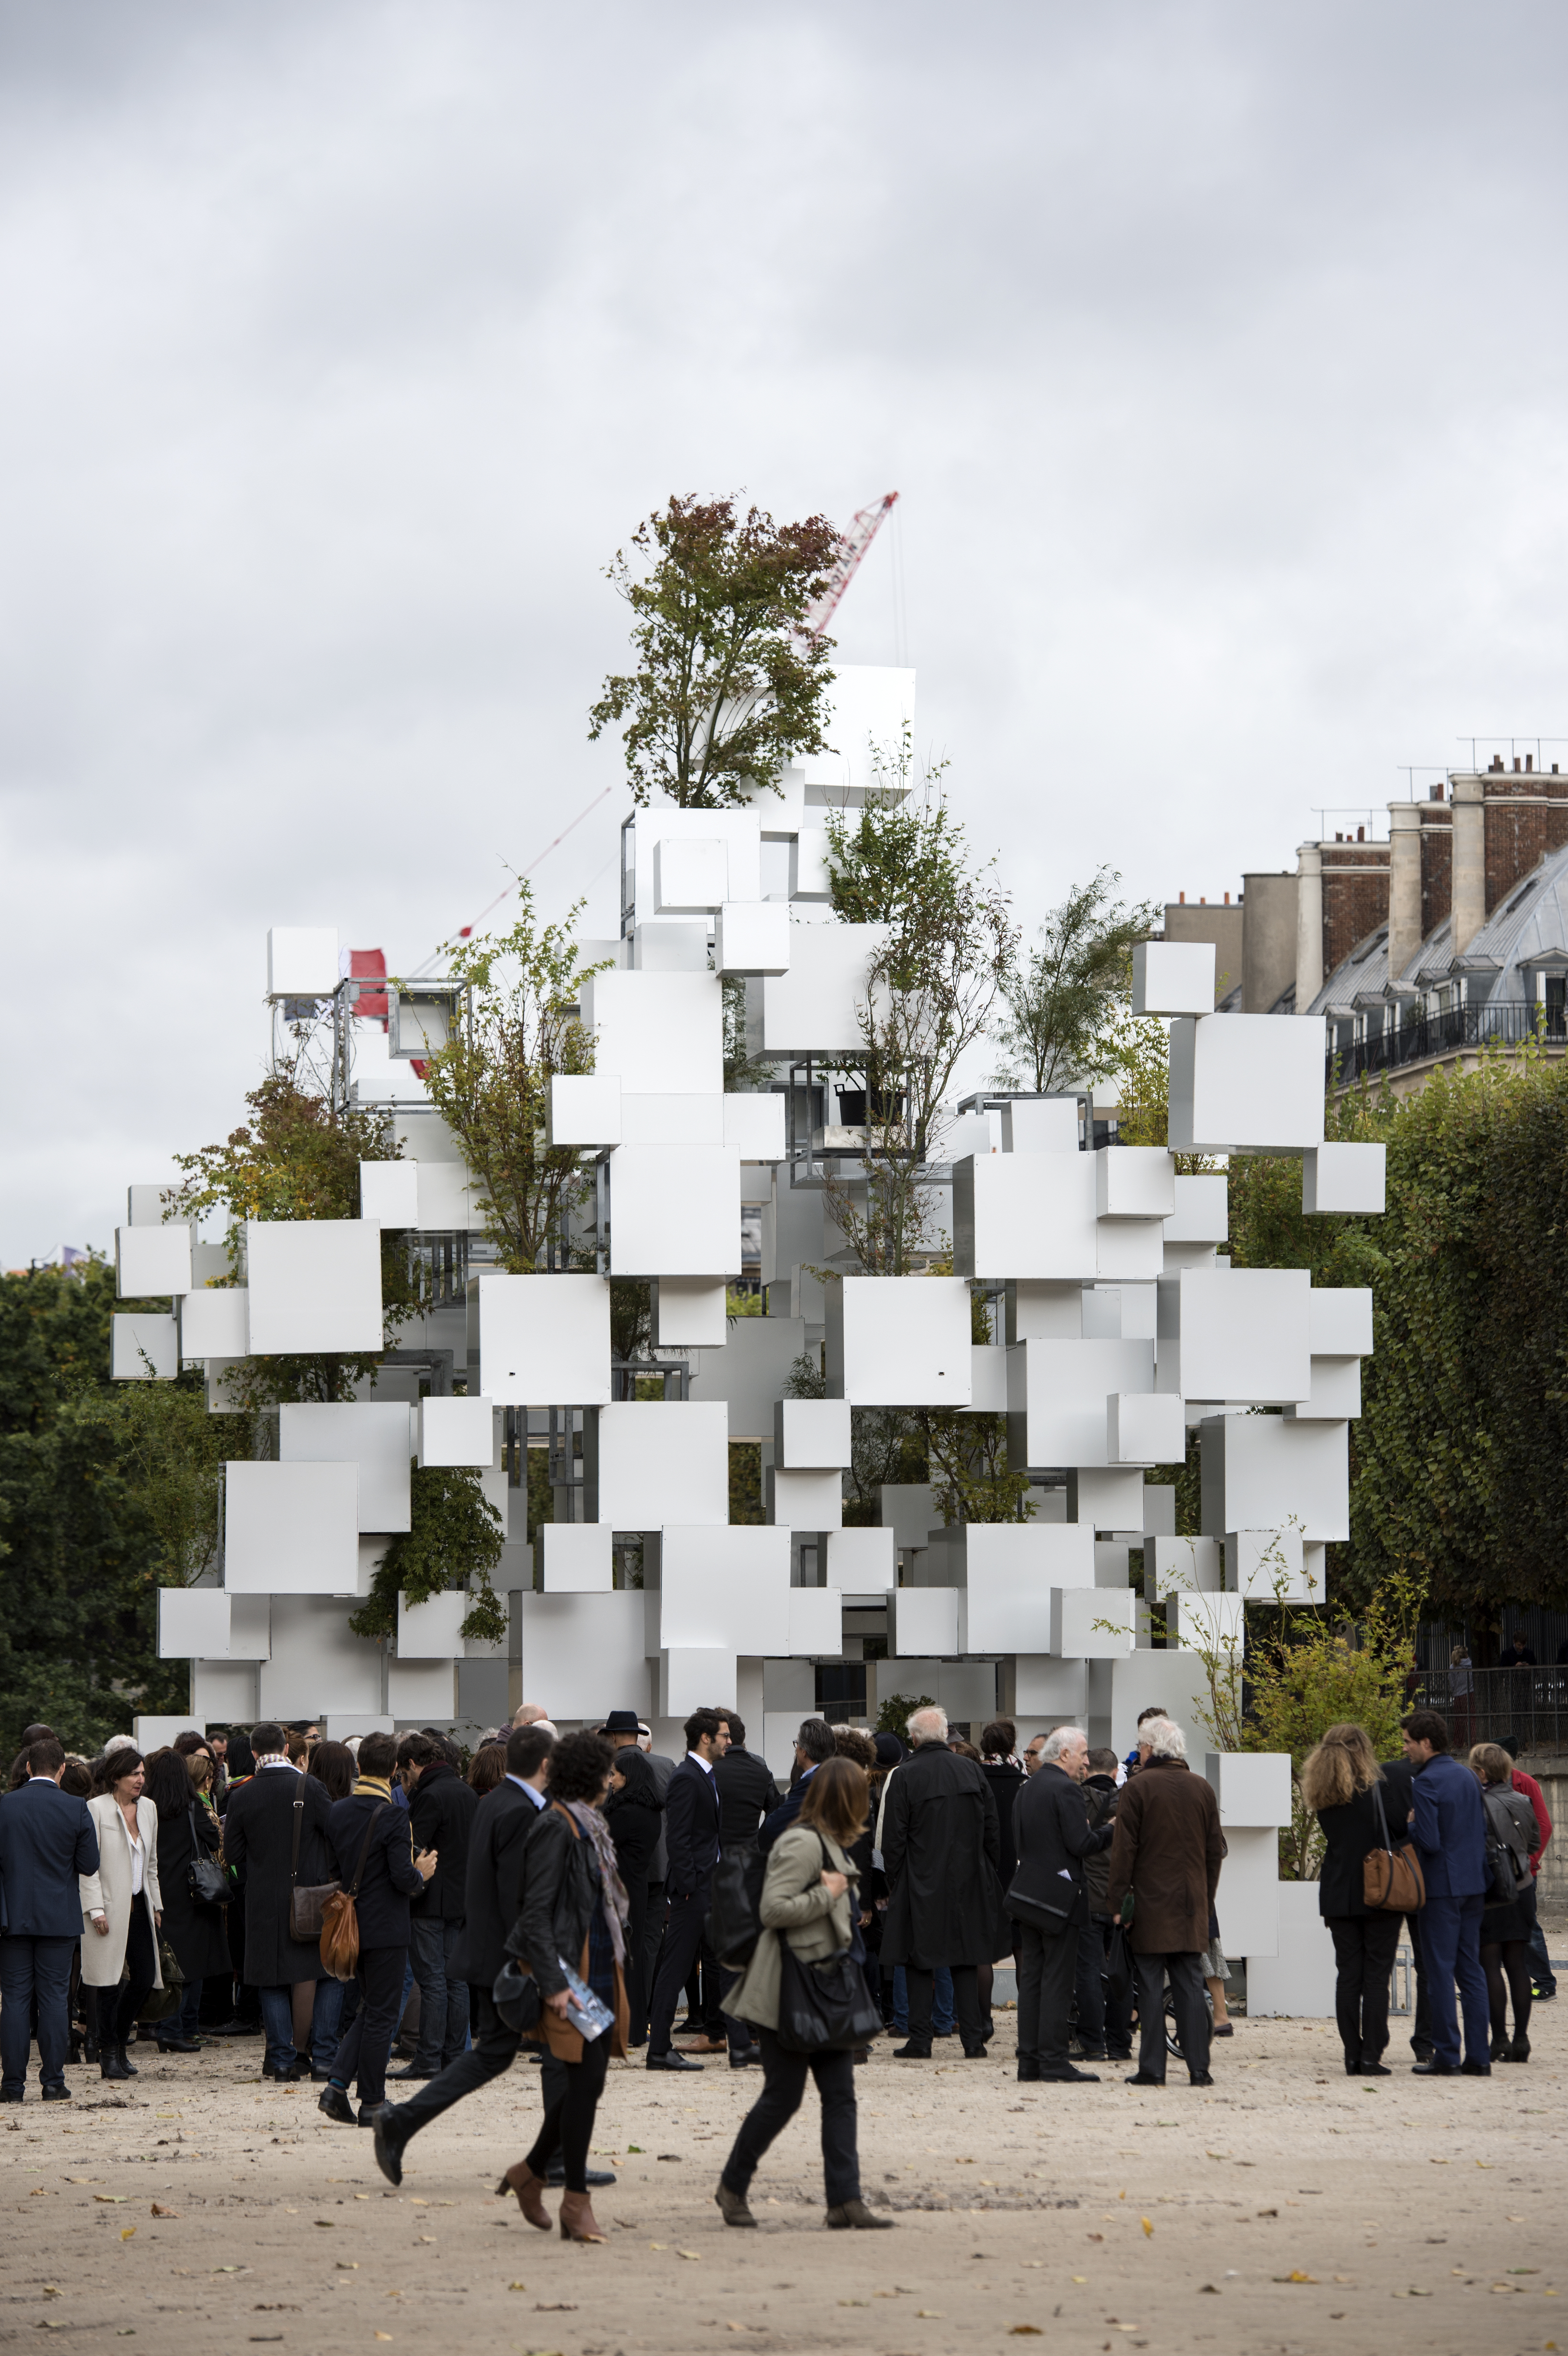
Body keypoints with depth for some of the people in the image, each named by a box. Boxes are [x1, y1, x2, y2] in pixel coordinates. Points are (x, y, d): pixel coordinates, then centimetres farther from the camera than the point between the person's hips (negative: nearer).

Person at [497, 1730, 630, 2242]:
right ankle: (576, 2200, -2)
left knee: (588, 2082, 10)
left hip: (600, 1966, 9)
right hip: (571, 1970, -9)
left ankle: (532, 2172, 26)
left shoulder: (589, 1826, 16)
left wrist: (615, 1965, 19)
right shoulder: (557, 1828, -13)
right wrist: (553, 1984, -22)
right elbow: (536, 1912, -17)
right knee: (585, 2080, -9)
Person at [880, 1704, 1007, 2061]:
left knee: (920, 1960, 4)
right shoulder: (971, 1771, 2)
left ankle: (920, 2041, 3)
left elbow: (893, 1838, -8)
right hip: (968, 1883, 3)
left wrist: (893, 1881, 2)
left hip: (921, 1884, -3)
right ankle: (972, 2041, 6)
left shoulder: (905, 1777, -10)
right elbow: (992, 1831, 6)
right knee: (966, 1960, 8)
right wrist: (988, 1874, 15)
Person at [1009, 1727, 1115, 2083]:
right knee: (1057, 1979, -5)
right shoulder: (1066, 1788, -13)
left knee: (1031, 1978, 9)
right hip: (1058, 1896, -8)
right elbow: (1082, 1844, -20)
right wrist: (1110, 1831, -1)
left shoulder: (1028, 1788, 14)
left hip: (1027, 1891, 8)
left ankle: (1029, 2061, 10)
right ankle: (1054, 2063, -6)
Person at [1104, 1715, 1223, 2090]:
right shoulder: (1201, 1788, 7)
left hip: (1151, 1904, -4)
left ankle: (1152, 2069, -2)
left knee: (1151, 1989, -1)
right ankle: (1198, 2068, 2)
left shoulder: (1138, 1787, -7)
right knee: (1191, 1987, 6)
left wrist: (1116, 1901, -4)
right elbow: (1215, 1849, 11)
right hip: (1191, 1905, 4)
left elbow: (1124, 1849, -8)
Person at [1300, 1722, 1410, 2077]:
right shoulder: (1376, 1790, -12)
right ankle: (1371, 2057, -4)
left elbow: (1337, 1836, 11)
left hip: (1338, 1897, 5)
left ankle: (1353, 2056, 6)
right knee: (1376, 1975, 0)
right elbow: (1403, 1825, -11)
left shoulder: (1323, 1798, 5)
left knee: (1348, 1975, 8)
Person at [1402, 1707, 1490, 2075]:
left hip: (1441, 1886, -7)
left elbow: (1428, 1841, -20)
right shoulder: (1468, 1777, 11)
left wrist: (1409, 1825, -2)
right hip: (1473, 1885, 7)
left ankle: (1446, 2056, -2)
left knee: (1440, 1971, -2)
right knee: (1471, 1970, 9)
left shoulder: (1427, 1783, -15)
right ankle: (1479, 2056, 7)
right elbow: (1483, 1831, 16)